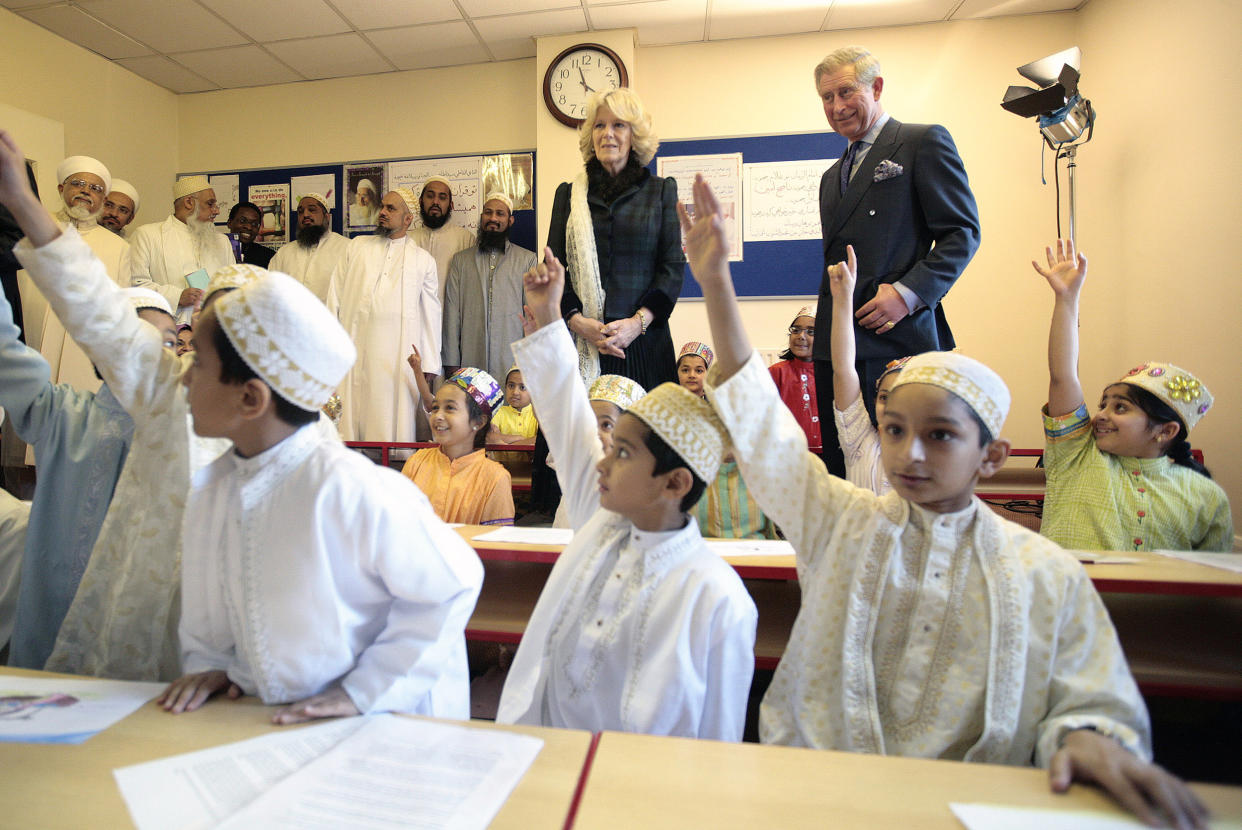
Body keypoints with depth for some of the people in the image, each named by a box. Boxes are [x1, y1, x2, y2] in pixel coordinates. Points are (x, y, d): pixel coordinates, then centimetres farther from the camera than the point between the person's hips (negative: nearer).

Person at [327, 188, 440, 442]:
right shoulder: (356, 246, 18)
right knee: (351, 417, -1)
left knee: (391, 421, -3)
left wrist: (430, 365, 4)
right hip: (354, 348, 2)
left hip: (399, 355, -1)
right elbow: (336, 293, 15)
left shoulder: (423, 260, 12)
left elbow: (431, 313, 9)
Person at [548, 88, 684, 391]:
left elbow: (673, 266, 3)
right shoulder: (569, 194, 14)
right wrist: (577, 320, -9)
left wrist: (638, 321, -11)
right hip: (581, 342, 1)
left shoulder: (661, 190, 11)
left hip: (644, 339, 0)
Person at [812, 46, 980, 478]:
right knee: (839, 466, 9)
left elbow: (963, 232, -3)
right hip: (836, 345, 7)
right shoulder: (832, 177, 24)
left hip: (898, 340, -6)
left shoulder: (924, 142, 4)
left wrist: (908, 292, -16)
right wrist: (829, 323, 13)